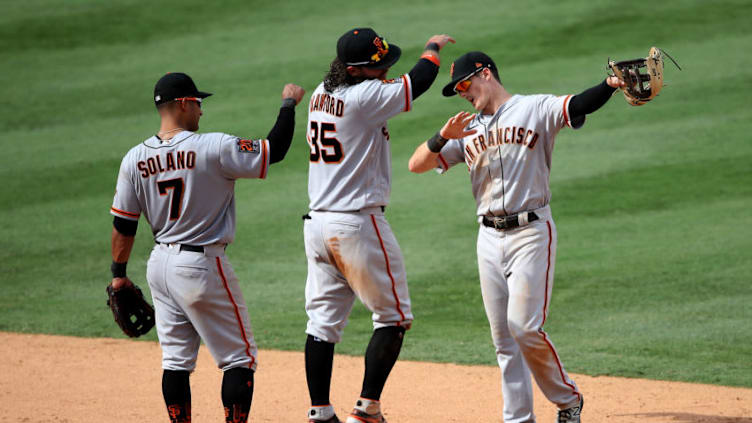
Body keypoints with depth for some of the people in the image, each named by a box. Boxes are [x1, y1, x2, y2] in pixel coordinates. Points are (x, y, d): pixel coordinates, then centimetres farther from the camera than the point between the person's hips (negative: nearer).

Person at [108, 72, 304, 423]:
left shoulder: (135, 158, 0)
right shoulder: (213, 149, -17)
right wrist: (289, 104, 2)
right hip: (203, 267, -6)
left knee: (176, 360, 12)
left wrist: (118, 274, 16)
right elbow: (275, 150, -13)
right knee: (239, 358, 3)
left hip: (160, 266, 6)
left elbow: (123, 224, 5)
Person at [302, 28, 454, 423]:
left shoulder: (321, 95, 7)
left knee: (323, 320, 10)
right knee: (393, 317, 5)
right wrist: (433, 48, 10)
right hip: (358, 224, -8)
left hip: (317, 223, 8)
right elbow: (418, 81, -9)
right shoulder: (364, 96, -16)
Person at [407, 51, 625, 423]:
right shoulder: (467, 131, 15)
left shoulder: (535, 110, -1)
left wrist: (610, 85, -38)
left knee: (524, 326, -14)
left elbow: (579, 105, -18)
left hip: (531, 232, -6)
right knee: (503, 336, 5)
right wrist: (443, 137, -12)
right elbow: (417, 165, 8)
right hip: (490, 238, 6)